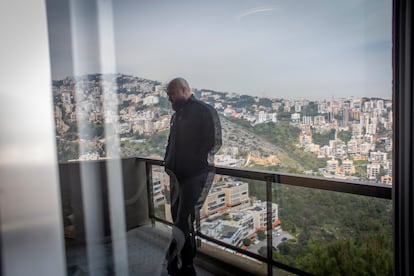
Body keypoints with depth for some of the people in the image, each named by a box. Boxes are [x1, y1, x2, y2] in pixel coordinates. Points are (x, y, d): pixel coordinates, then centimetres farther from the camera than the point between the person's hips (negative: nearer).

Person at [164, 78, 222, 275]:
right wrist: (168, 162, 11)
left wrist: (195, 163, -16)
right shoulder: (176, 116, 18)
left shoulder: (205, 111, -5)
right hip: (177, 175, 8)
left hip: (197, 175, -8)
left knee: (184, 221, -11)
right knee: (179, 220, 12)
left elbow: (215, 142, -12)